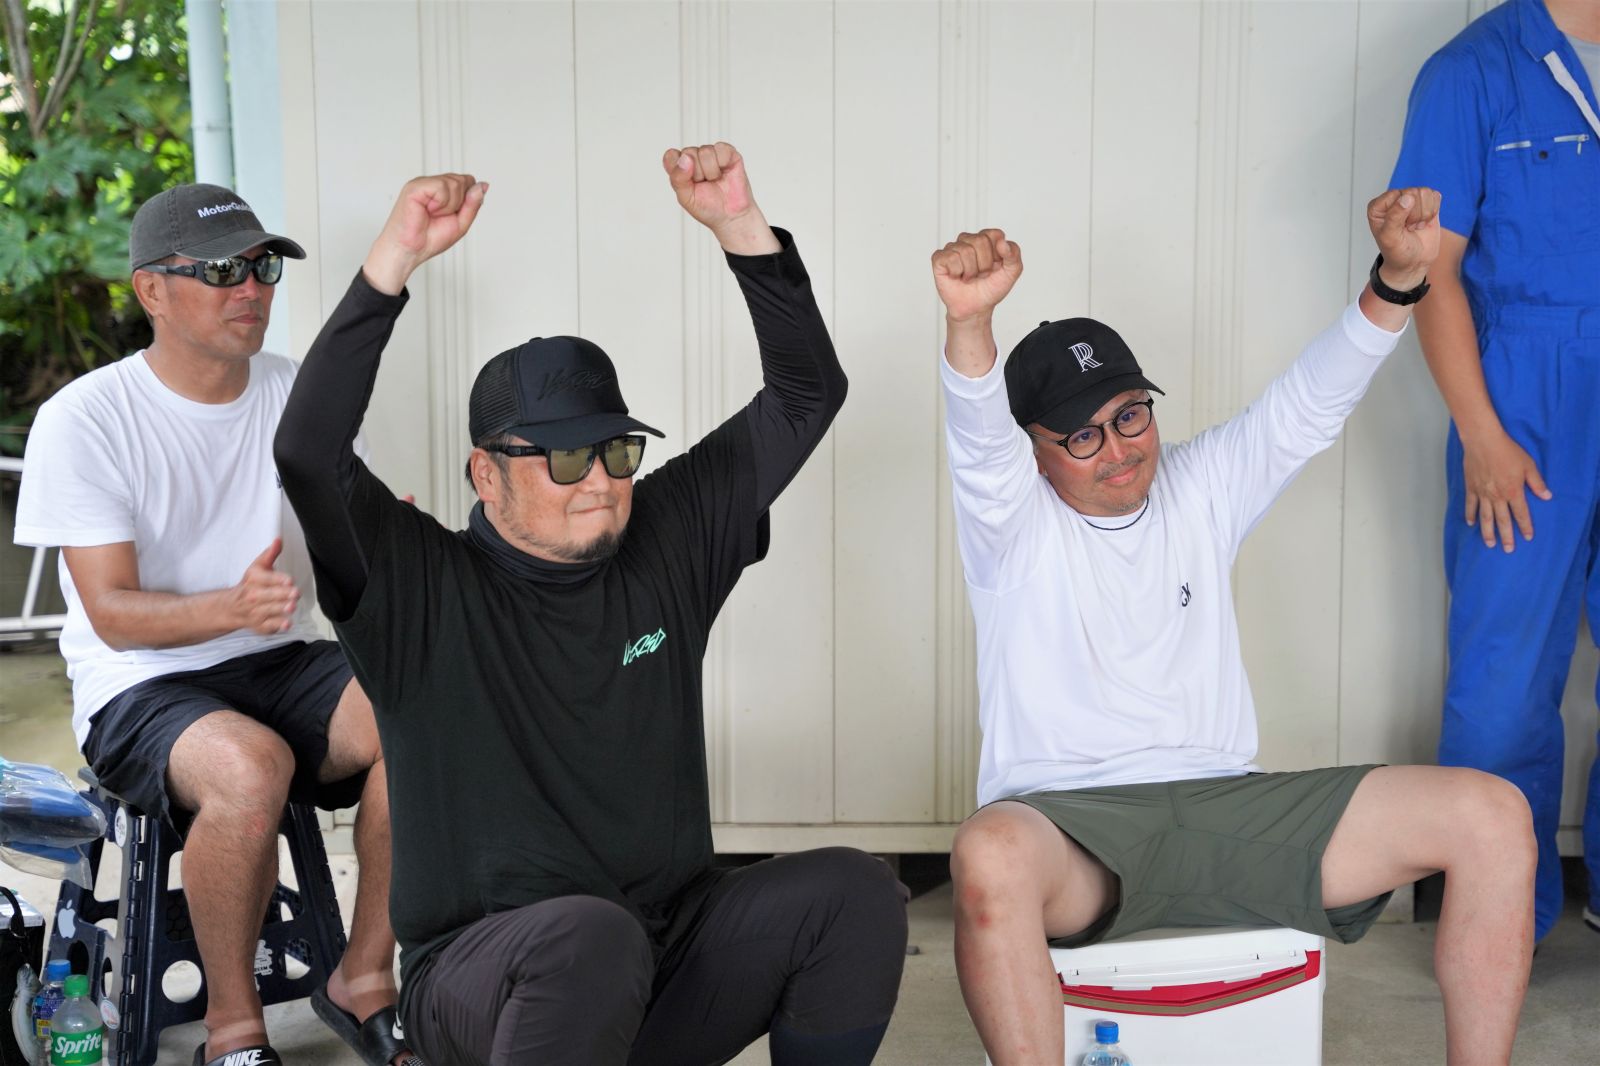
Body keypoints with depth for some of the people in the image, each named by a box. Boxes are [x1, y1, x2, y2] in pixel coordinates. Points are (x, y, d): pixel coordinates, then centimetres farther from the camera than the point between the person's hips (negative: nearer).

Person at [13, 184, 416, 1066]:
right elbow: (114, 615, -14)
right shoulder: (83, 420, -9)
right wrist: (233, 607, -34)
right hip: (139, 693, -4)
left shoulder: (297, 392, 6)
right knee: (249, 764, -37)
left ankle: (365, 978, -8)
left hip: (280, 664, 5)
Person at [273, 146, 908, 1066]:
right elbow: (309, 453, -22)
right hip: (485, 971, -4)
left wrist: (740, 225, -5)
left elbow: (805, 394, 7)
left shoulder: (666, 543, 6)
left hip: (670, 954, 4)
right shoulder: (421, 587, -5)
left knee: (854, 892, -19)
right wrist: (395, 258, -24)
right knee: (590, 936, -38)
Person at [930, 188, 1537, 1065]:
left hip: (1225, 807, 5)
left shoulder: (1202, 489, 16)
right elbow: (977, 437, -19)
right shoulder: (1015, 522, 3)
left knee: (1492, 816, -11)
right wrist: (971, 320, -42)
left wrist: (1398, 278, -12)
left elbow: (1310, 405, 6)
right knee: (990, 856, -43)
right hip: (1068, 820, -4)